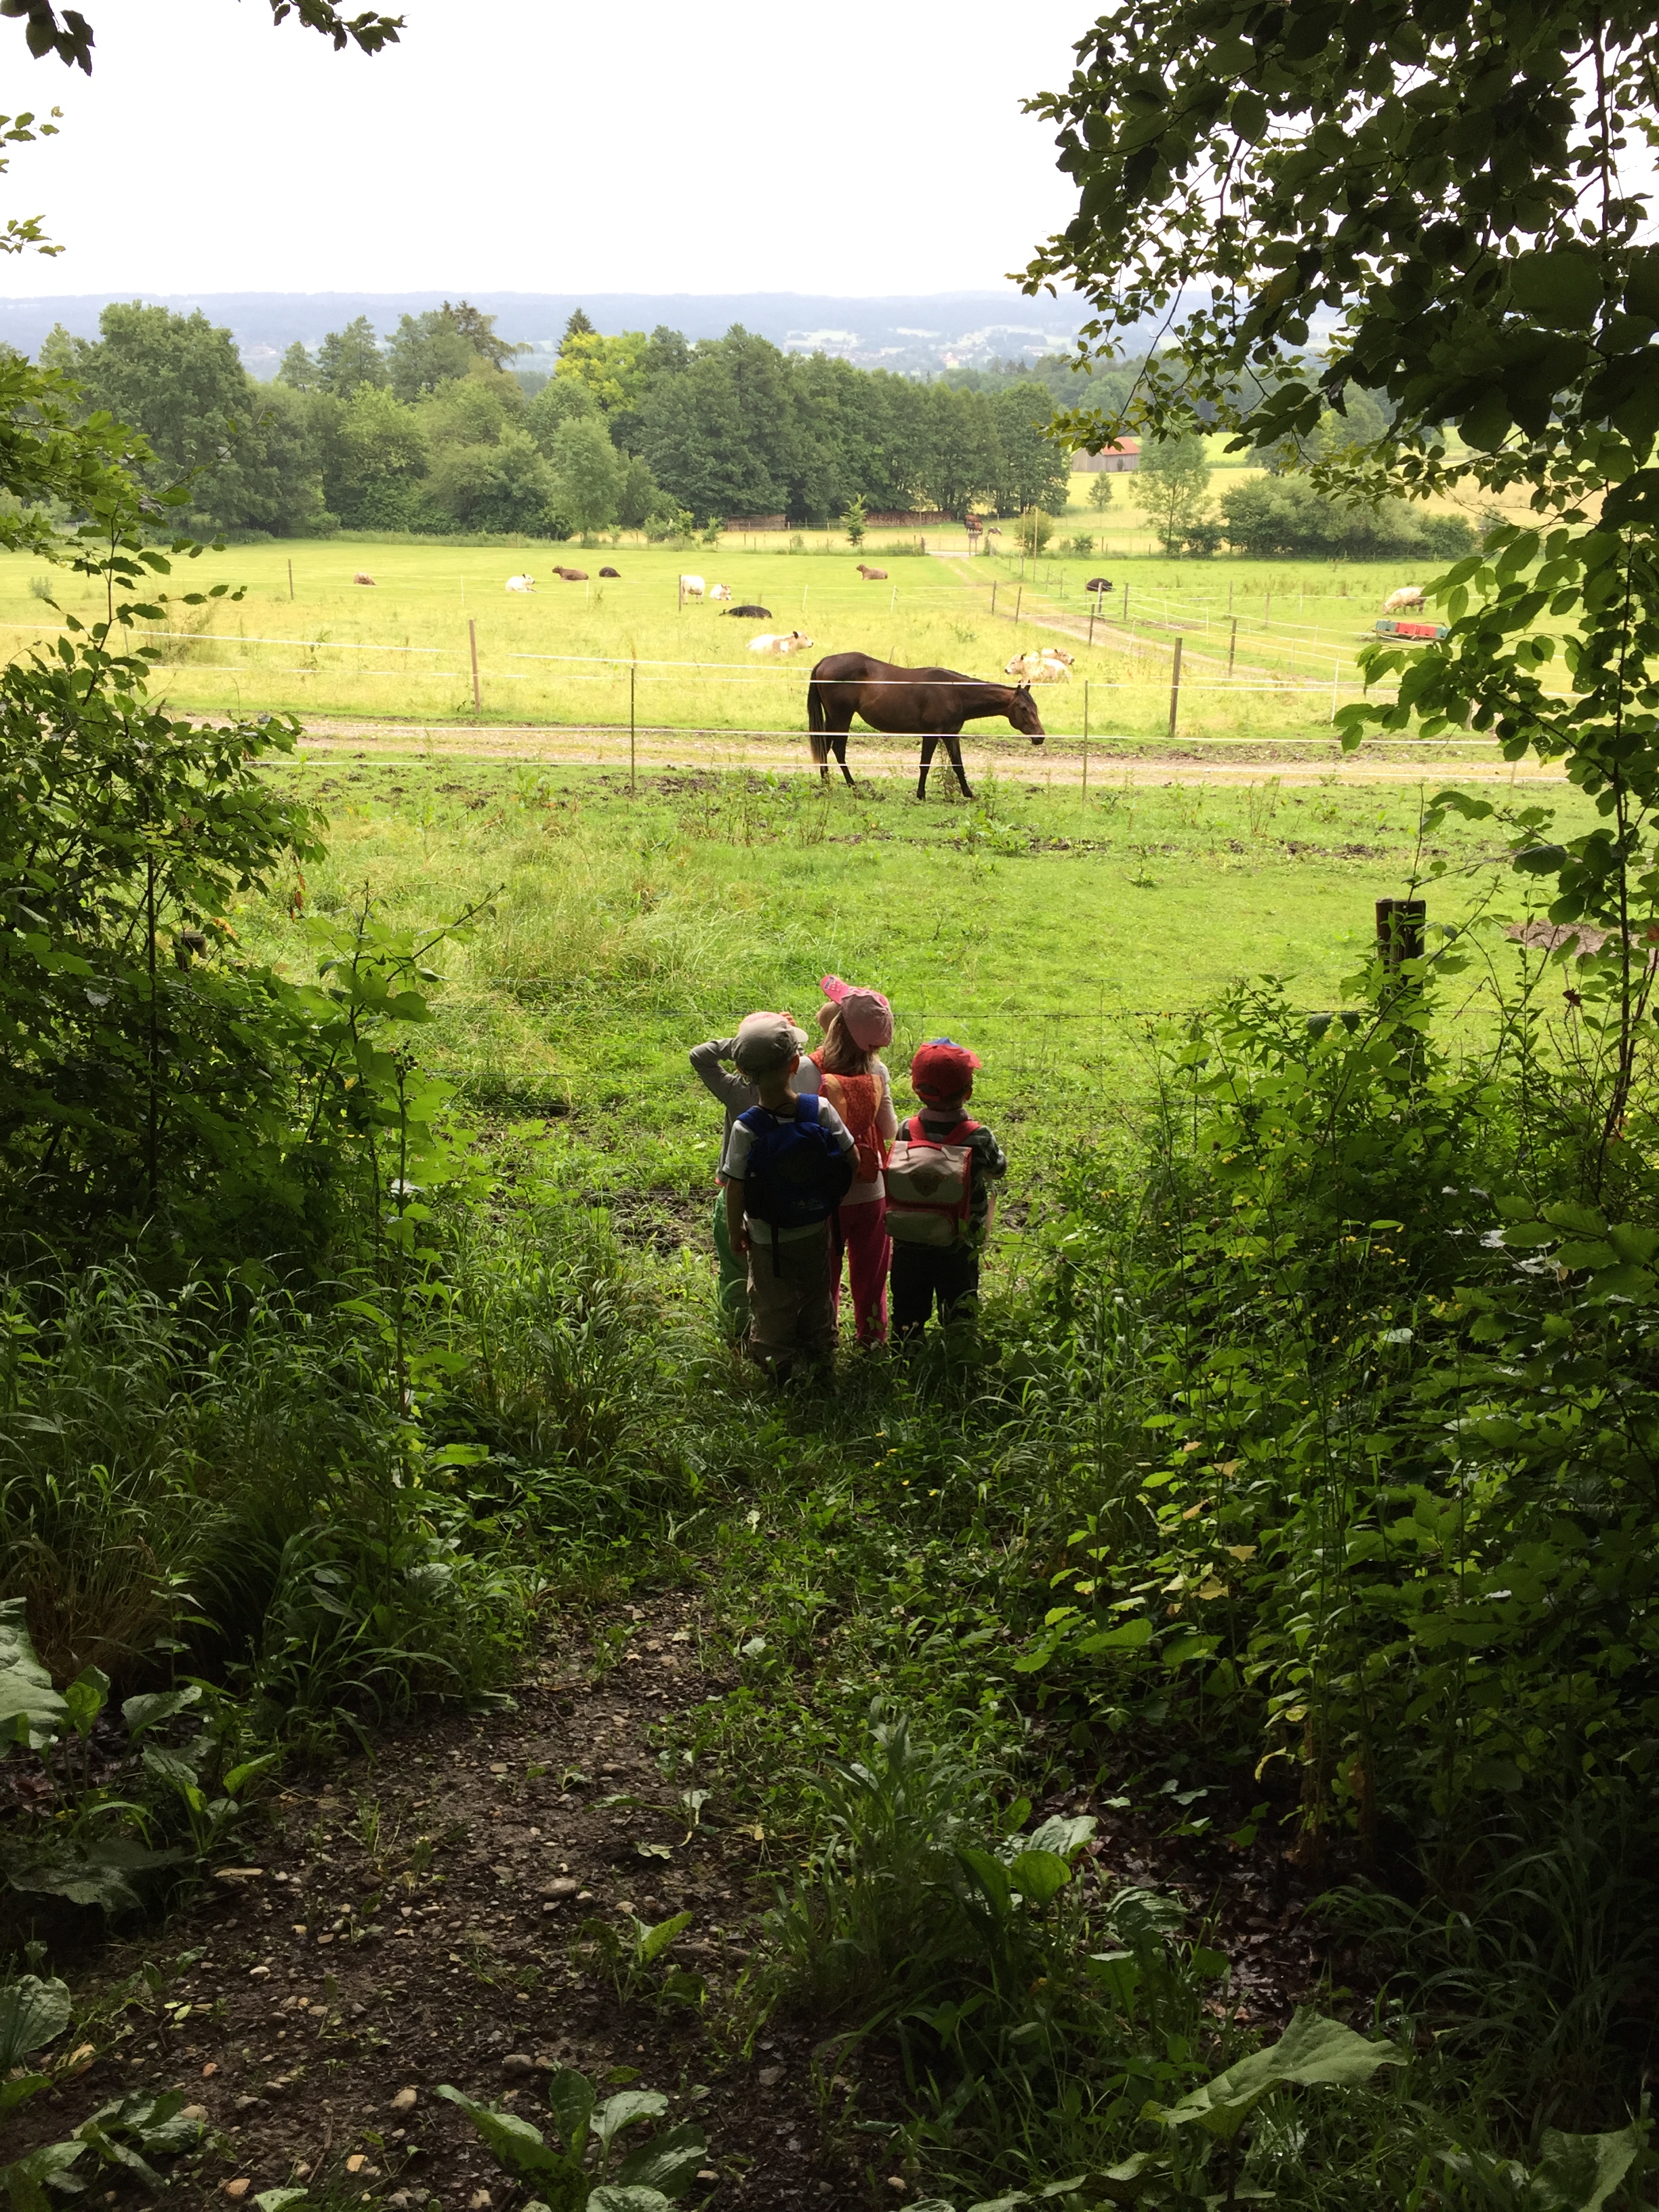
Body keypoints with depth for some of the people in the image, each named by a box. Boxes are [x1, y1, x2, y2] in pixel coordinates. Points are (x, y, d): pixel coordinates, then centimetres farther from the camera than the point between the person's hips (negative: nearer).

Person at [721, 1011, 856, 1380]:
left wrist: (735, 1232, -3)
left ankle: (779, 1367, 33)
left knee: (773, 1307, 19)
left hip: (768, 1239, -3)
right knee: (817, 1295, 26)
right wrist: (829, 1201, 8)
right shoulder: (821, 1111, -21)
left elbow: (735, 1190, -20)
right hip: (817, 1230, 3)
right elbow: (851, 1161, -11)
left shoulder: (746, 1129, -26)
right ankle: (820, 1354, 45)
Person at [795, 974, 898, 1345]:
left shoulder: (809, 1070, -21)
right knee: (870, 1276, 21)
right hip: (871, 1193, 2)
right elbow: (891, 1131, -2)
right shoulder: (877, 1073, -12)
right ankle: (873, 1342, 37)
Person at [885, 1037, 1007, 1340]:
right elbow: (999, 1169, -1)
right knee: (957, 1319, 16)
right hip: (957, 1252, -2)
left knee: (907, 1316, 20)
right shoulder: (978, 1138, -19)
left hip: (907, 1245, 2)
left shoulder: (906, 1132, -14)